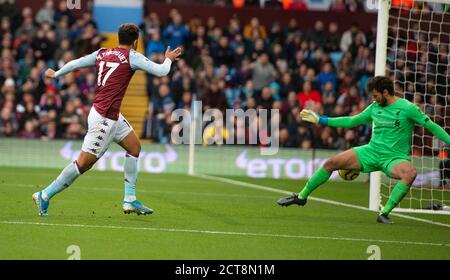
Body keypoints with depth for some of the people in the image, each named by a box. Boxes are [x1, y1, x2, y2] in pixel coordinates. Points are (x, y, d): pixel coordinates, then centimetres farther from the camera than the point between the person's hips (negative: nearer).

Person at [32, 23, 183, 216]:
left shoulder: (101, 54, 9)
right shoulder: (131, 56, -9)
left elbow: (75, 63, 15)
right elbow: (161, 71, -9)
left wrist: (56, 74, 32)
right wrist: (169, 59, 12)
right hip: (103, 118, -9)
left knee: (134, 146, 15)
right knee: (84, 163, -5)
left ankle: (130, 200, 15)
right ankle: (44, 196, 1)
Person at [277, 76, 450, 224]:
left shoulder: (407, 108, -8)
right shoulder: (375, 107, 9)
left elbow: (431, 126, -5)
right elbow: (352, 121, 19)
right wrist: (320, 120, 20)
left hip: (395, 157, -5)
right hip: (372, 151, 5)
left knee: (410, 173, -38)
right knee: (332, 162, -6)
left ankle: (385, 213, -32)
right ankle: (302, 196, 10)